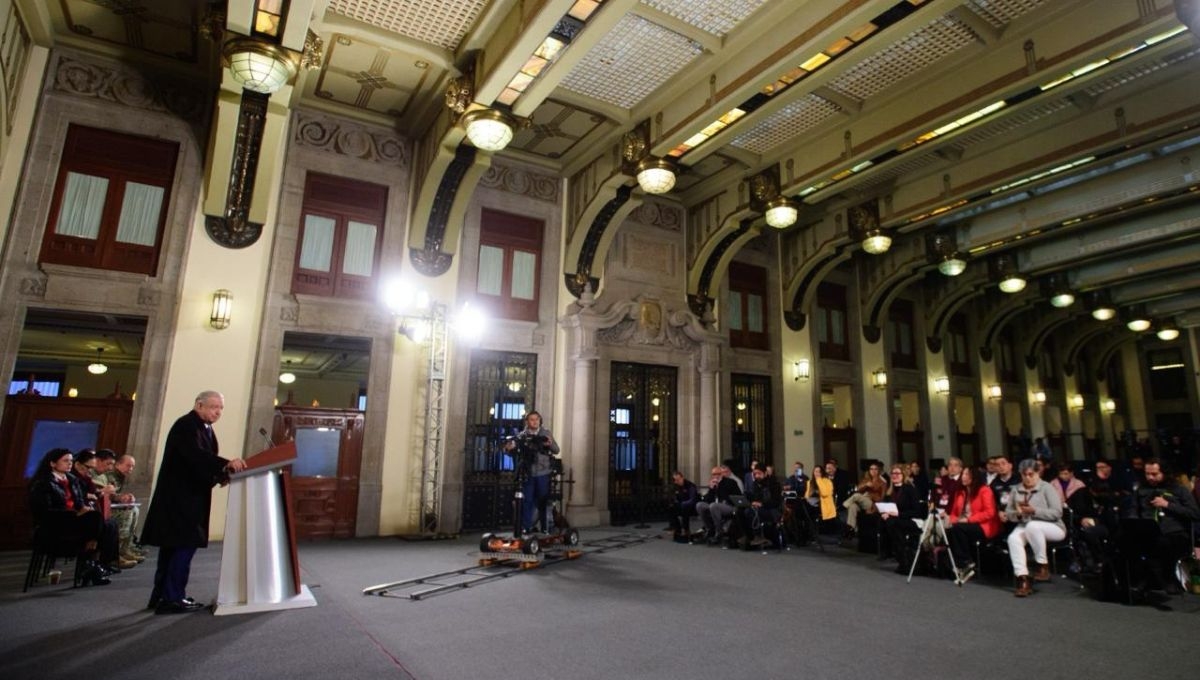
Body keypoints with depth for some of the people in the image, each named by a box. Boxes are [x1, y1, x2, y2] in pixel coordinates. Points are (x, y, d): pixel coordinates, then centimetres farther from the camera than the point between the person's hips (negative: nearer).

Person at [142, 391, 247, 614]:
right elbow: (196, 455, -31)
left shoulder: (204, 428, 16)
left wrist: (221, 474, -3)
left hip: (186, 497, 10)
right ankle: (172, 598, 0)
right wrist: (227, 464, -41)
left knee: (173, 546, 15)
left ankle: (162, 595, 24)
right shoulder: (186, 425, -15)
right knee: (184, 545, -7)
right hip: (180, 497, -10)